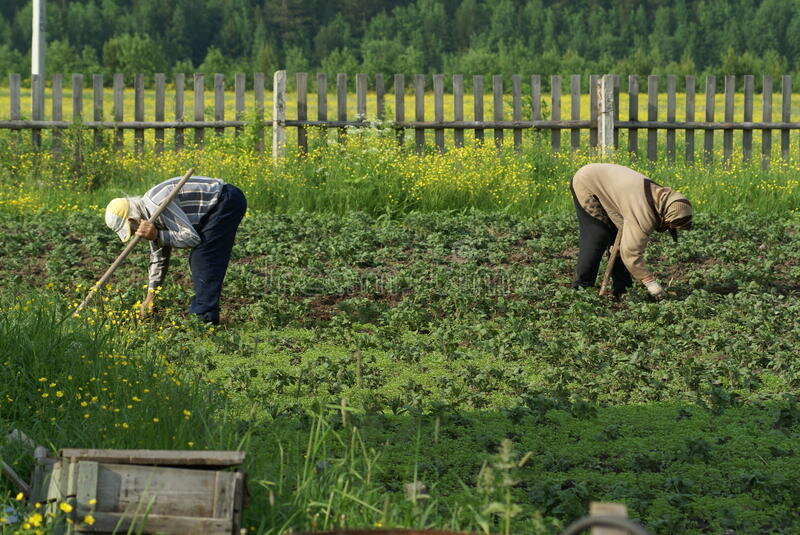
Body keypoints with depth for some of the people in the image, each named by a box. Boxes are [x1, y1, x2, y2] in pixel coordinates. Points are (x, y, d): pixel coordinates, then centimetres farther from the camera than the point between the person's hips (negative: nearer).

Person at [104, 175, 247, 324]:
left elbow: (192, 238, -25)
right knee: (197, 260, 14)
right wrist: (151, 294, 14)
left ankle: (204, 317, -9)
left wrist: (157, 235, -26)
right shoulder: (149, 211, 8)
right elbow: (158, 256, 16)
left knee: (203, 257, -11)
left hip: (227, 201, -10)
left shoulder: (158, 206, -25)